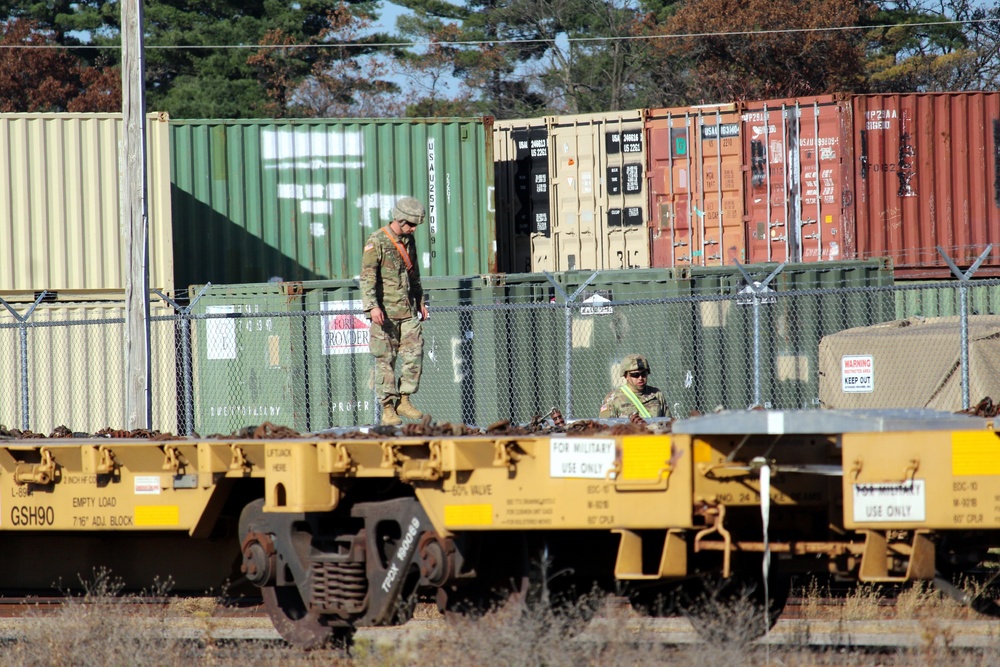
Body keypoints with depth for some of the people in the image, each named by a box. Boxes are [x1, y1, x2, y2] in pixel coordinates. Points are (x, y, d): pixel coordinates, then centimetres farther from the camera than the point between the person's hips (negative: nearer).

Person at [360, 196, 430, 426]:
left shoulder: (408, 240, 13)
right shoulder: (377, 242, -9)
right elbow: (367, 277, -16)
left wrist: (420, 301, 25)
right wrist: (372, 306, -26)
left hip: (408, 311, 6)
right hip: (385, 312, -6)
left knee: (414, 355, -1)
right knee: (386, 360, -3)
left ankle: (404, 401, 10)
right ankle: (387, 409, -1)